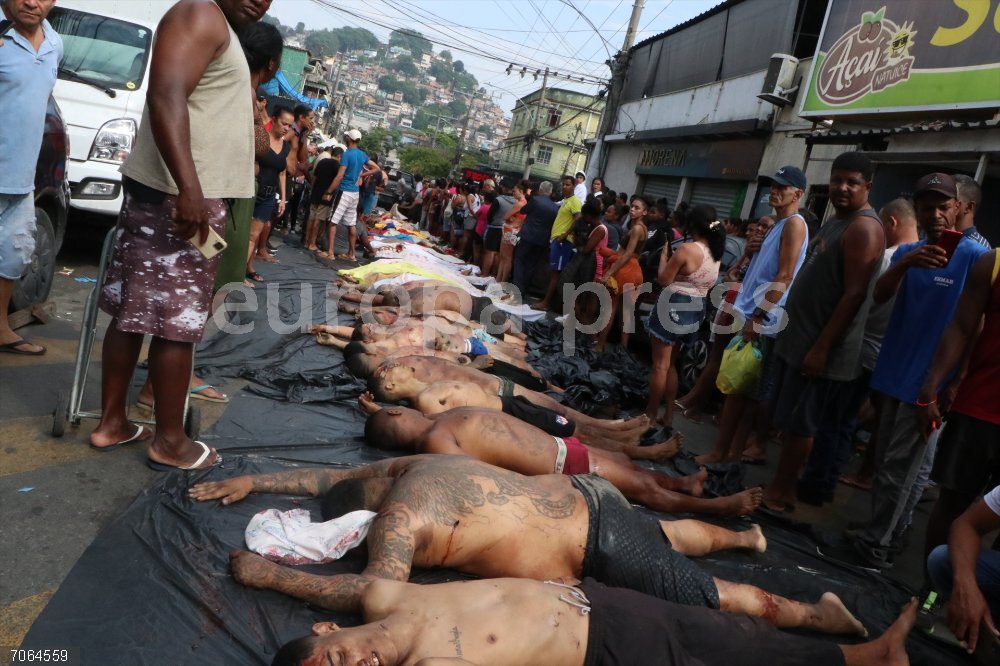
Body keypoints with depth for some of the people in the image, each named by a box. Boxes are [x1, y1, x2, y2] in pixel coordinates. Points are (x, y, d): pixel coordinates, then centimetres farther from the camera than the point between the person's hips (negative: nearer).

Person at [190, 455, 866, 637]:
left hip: (601, 544, -8)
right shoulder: (407, 466, 4)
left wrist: (272, 575, -24)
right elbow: (334, 476, 18)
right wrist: (254, 481, 18)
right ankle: (741, 535, 56)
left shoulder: (399, 512, -22)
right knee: (665, 536, 34)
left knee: (704, 600, 10)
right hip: (581, 496, 8)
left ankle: (814, 613, 26)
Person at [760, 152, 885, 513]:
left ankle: (781, 491, 11)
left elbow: (854, 295, -21)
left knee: (800, 423, 0)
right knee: (788, 419, 15)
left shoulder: (863, 227, -15)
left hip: (821, 346, -10)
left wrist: (821, 348, -23)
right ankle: (781, 483, 26)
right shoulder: (836, 220, 16)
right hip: (797, 338, 10)